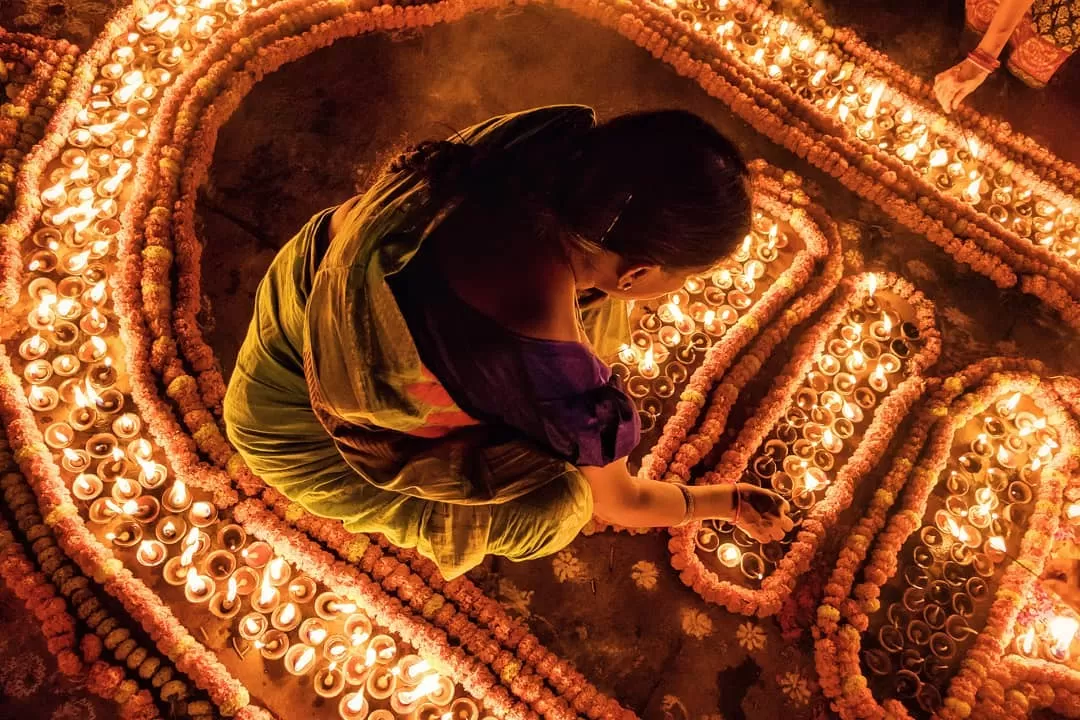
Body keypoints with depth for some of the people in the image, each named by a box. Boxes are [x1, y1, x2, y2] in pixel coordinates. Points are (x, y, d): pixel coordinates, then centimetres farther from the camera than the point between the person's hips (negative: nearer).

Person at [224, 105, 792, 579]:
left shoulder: (561, 136, -24)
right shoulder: (557, 381, -38)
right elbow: (621, 504, -14)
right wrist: (731, 502, 5)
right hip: (303, 423, -6)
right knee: (555, 500, -11)